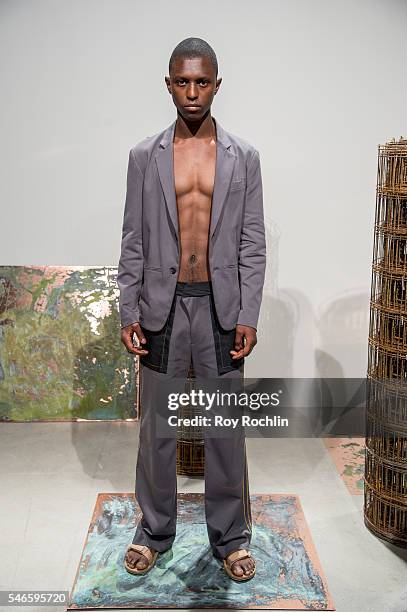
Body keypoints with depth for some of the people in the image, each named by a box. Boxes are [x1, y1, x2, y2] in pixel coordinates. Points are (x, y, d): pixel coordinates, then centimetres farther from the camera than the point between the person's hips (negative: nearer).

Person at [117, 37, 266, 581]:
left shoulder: (244, 156, 2)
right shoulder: (144, 156, 3)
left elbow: (253, 244, 1)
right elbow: (133, 241, 3)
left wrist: (248, 317, -6)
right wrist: (128, 313, -3)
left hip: (221, 307, 0)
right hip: (162, 306, 1)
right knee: (157, 425, 10)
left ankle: (230, 536, 25)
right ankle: (154, 531, 28)